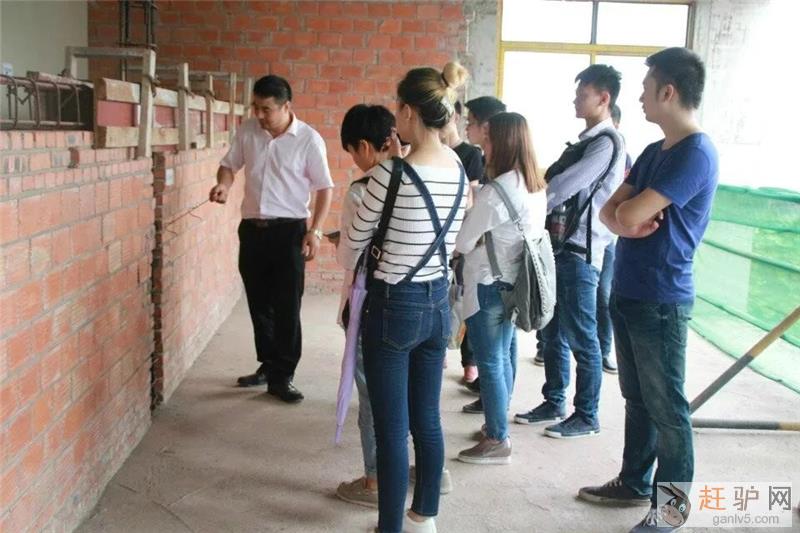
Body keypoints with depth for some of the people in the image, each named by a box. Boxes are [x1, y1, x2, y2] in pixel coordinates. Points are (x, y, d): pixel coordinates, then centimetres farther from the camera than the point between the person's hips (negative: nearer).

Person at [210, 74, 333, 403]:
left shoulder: (308, 139, -10)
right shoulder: (247, 131, 2)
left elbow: (324, 188, -6)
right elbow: (230, 163, 14)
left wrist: (315, 231, -14)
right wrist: (223, 184, -9)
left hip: (289, 230, -5)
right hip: (252, 228, 5)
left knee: (287, 307, -2)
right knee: (259, 304, 14)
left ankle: (281, 377, 7)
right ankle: (268, 365, 30)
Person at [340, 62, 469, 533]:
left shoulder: (391, 173, -18)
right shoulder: (459, 171, 2)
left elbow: (356, 238, -4)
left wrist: (353, 272, 16)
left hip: (394, 306, -7)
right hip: (438, 303, 7)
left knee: (392, 430, 4)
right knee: (427, 420, 18)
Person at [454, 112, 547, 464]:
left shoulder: (495, 191, -21)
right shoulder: (536, 187, 6)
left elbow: (462, 243, -15)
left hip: (489, 285, -9)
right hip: (515, 282, 9)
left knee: (490, 363, 1)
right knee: (504, 357, 18)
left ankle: (497, 441, 9)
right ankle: (498, 425, 31)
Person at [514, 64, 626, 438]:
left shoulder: (606, 143, -13)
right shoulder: (586, 140, 17)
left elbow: (563, 187, -20)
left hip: (581, 252, -9)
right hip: (561, 245, 9)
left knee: (581, 338, 0)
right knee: (553, 333, 15)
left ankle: (586, 416, 13)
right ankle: (554, 403, 27)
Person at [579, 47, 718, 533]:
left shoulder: (696, 154, -18)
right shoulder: (655, 151, 13)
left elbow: (630, 215, -25)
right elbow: (611, 210, 9)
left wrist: (628, 212, -1)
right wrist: (628, 221, -14)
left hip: (660, 300, -9)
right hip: (628, 292, 9)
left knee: (667, 408, 3)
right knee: (637, 398, 19)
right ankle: (634, 482, 33)